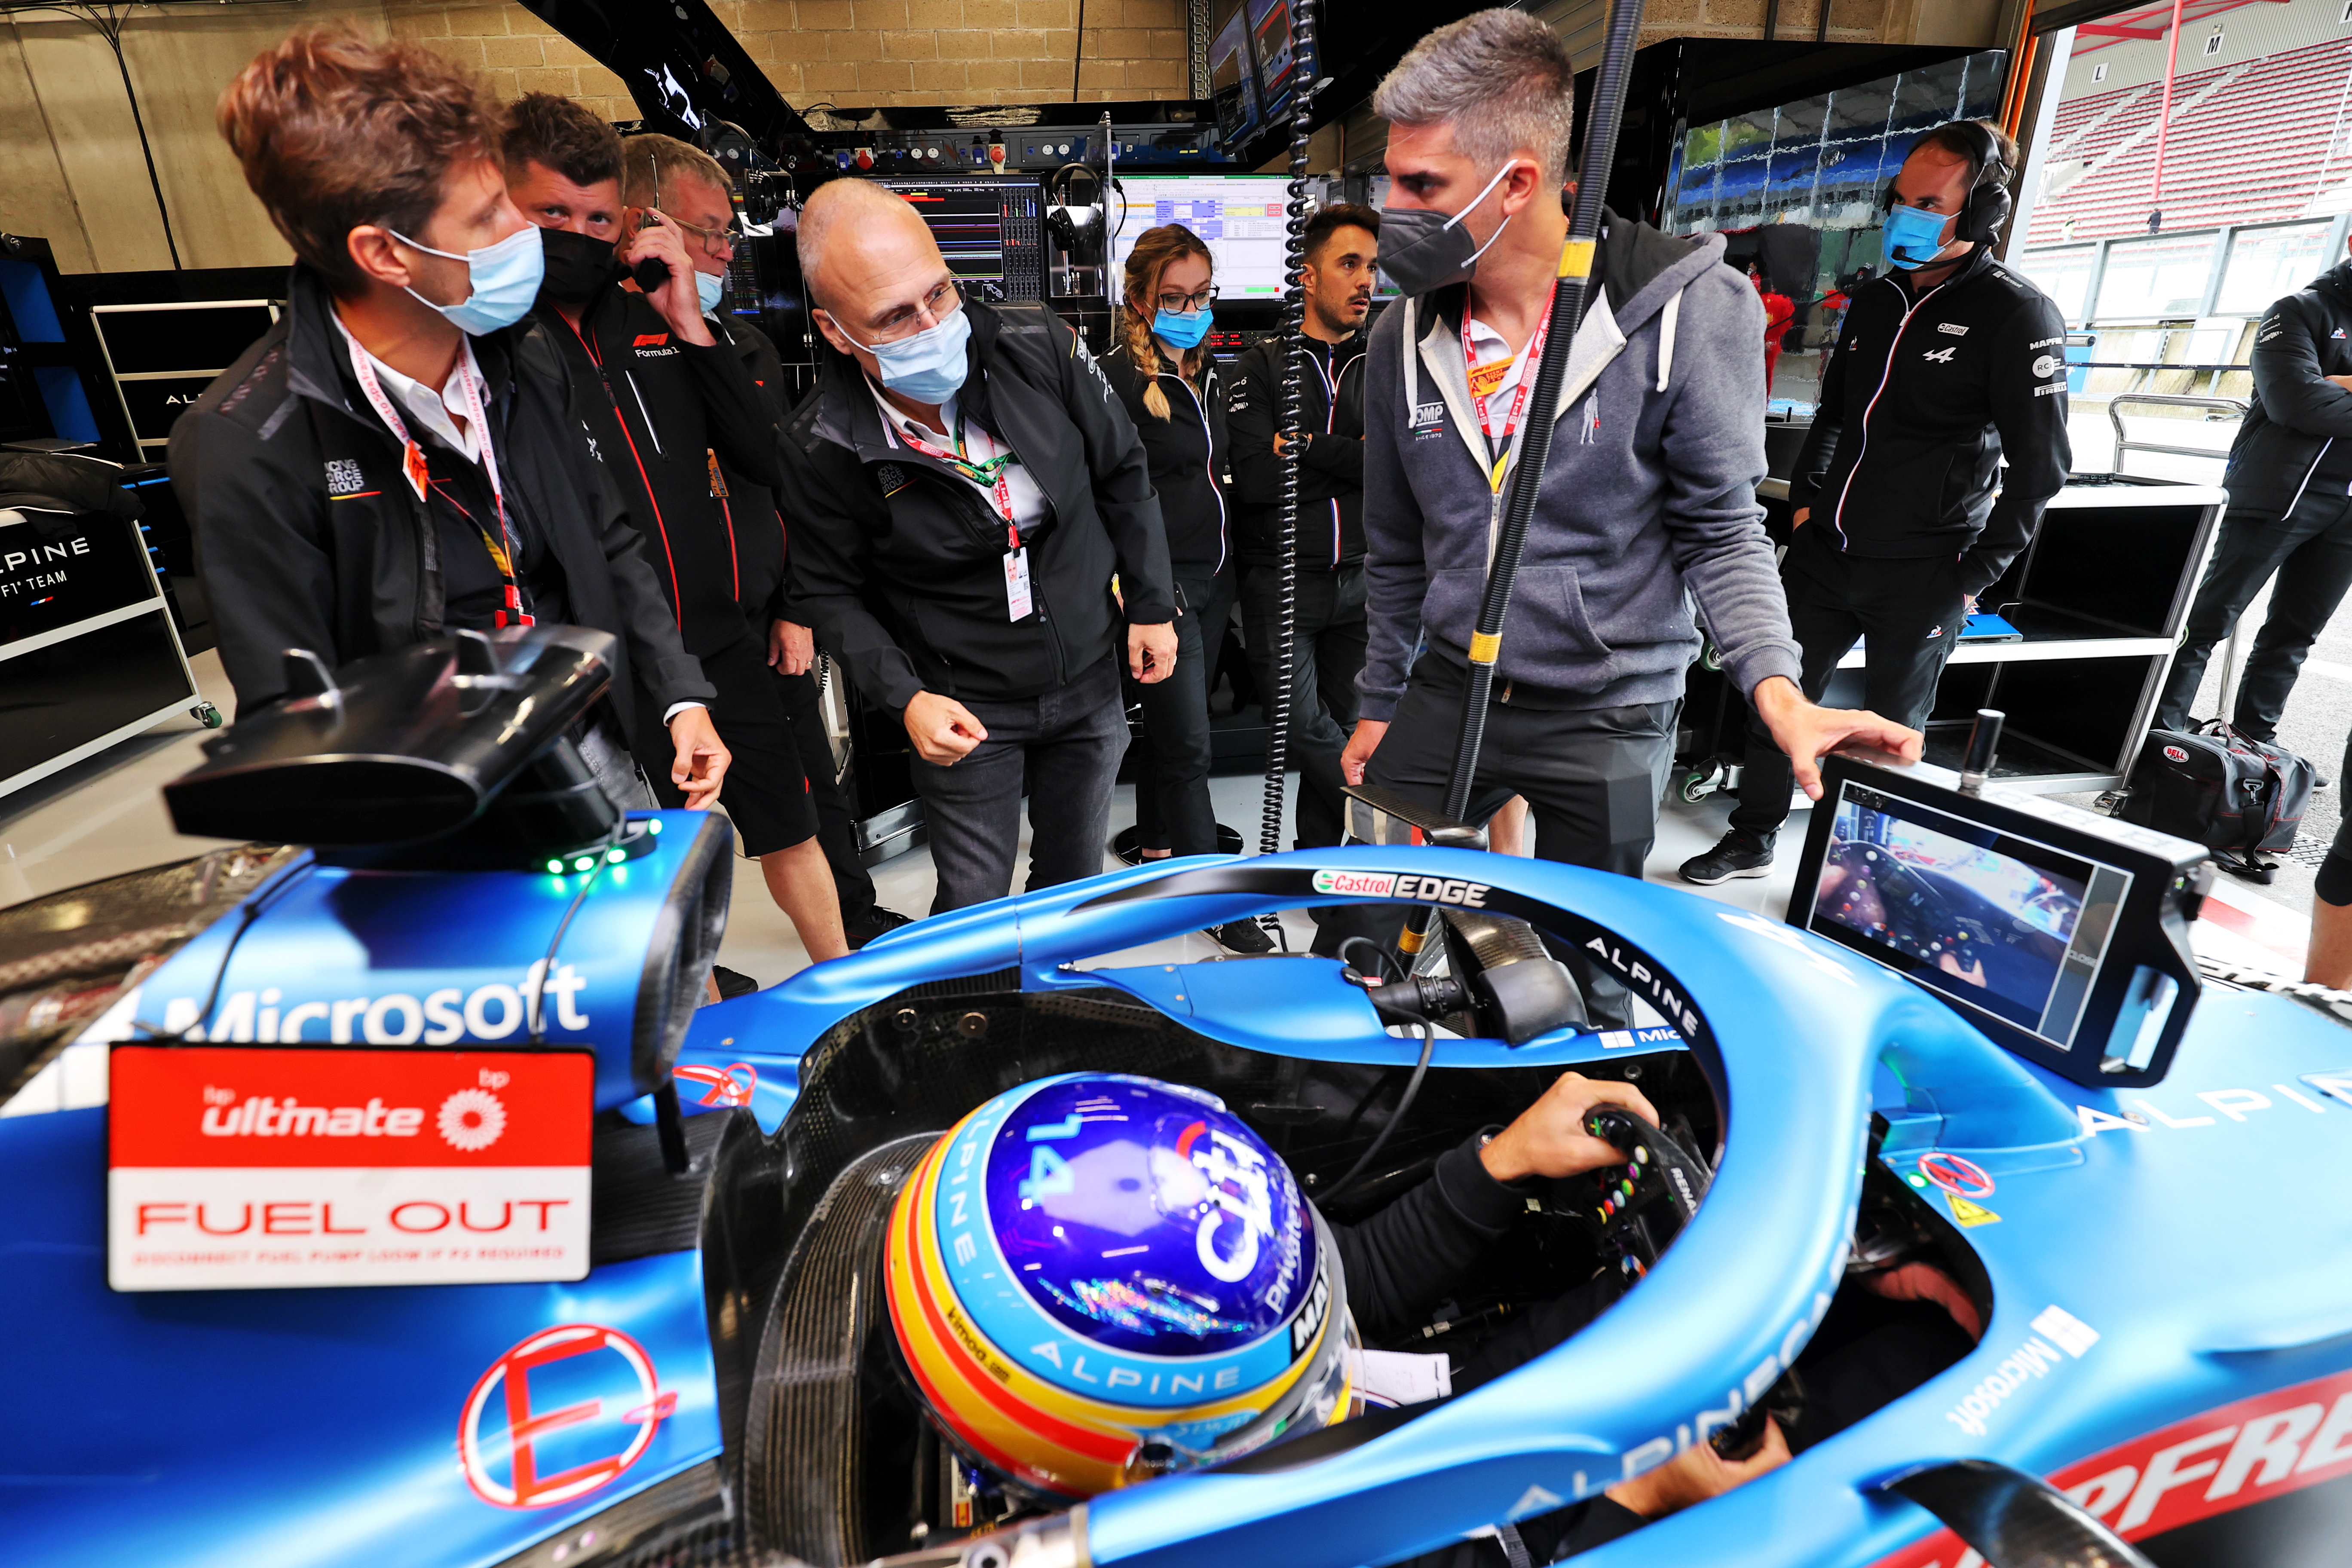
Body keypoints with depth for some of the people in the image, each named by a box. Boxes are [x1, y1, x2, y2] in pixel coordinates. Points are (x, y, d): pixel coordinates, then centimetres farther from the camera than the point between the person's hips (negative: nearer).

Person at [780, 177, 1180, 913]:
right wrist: (906, 698, -17)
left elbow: (1123, 472, 0)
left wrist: (1151, 606, 3)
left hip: (1089, 681, 3)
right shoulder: (821, 447, -19)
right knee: (975, 908, 8)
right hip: (967, 711, -2)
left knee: (1076, 878, 20)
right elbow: (832, 591, -5)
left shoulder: (1039, 345, -14)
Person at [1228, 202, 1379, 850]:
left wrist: (1306, 448, -11)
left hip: (1361, 580, 3)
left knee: (1343, 729, 9)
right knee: (1305, 730, -9)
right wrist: (1353, 460, -7)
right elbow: (1255, 476, -11)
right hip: (1281, 582, -2)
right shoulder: (1262, 367, 6)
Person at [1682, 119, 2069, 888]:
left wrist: (1975, 574, -12)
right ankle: (1753, 839, 25)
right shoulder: (1874, 300, 11)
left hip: (1921, 577, -6)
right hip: (1824, 555, 6)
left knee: (1892, 731, 5)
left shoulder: (2019, 316, -8)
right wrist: (1806, 501, 13)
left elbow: (2040, 465, -10)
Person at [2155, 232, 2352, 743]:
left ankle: (2253, 735, 18)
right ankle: (2161, 730, -2)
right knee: (2210, 617, -6)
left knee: (2296, 631, 10)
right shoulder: (2299, 311, 0)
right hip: (2280, 491, -6)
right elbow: (2294, 398, -15)